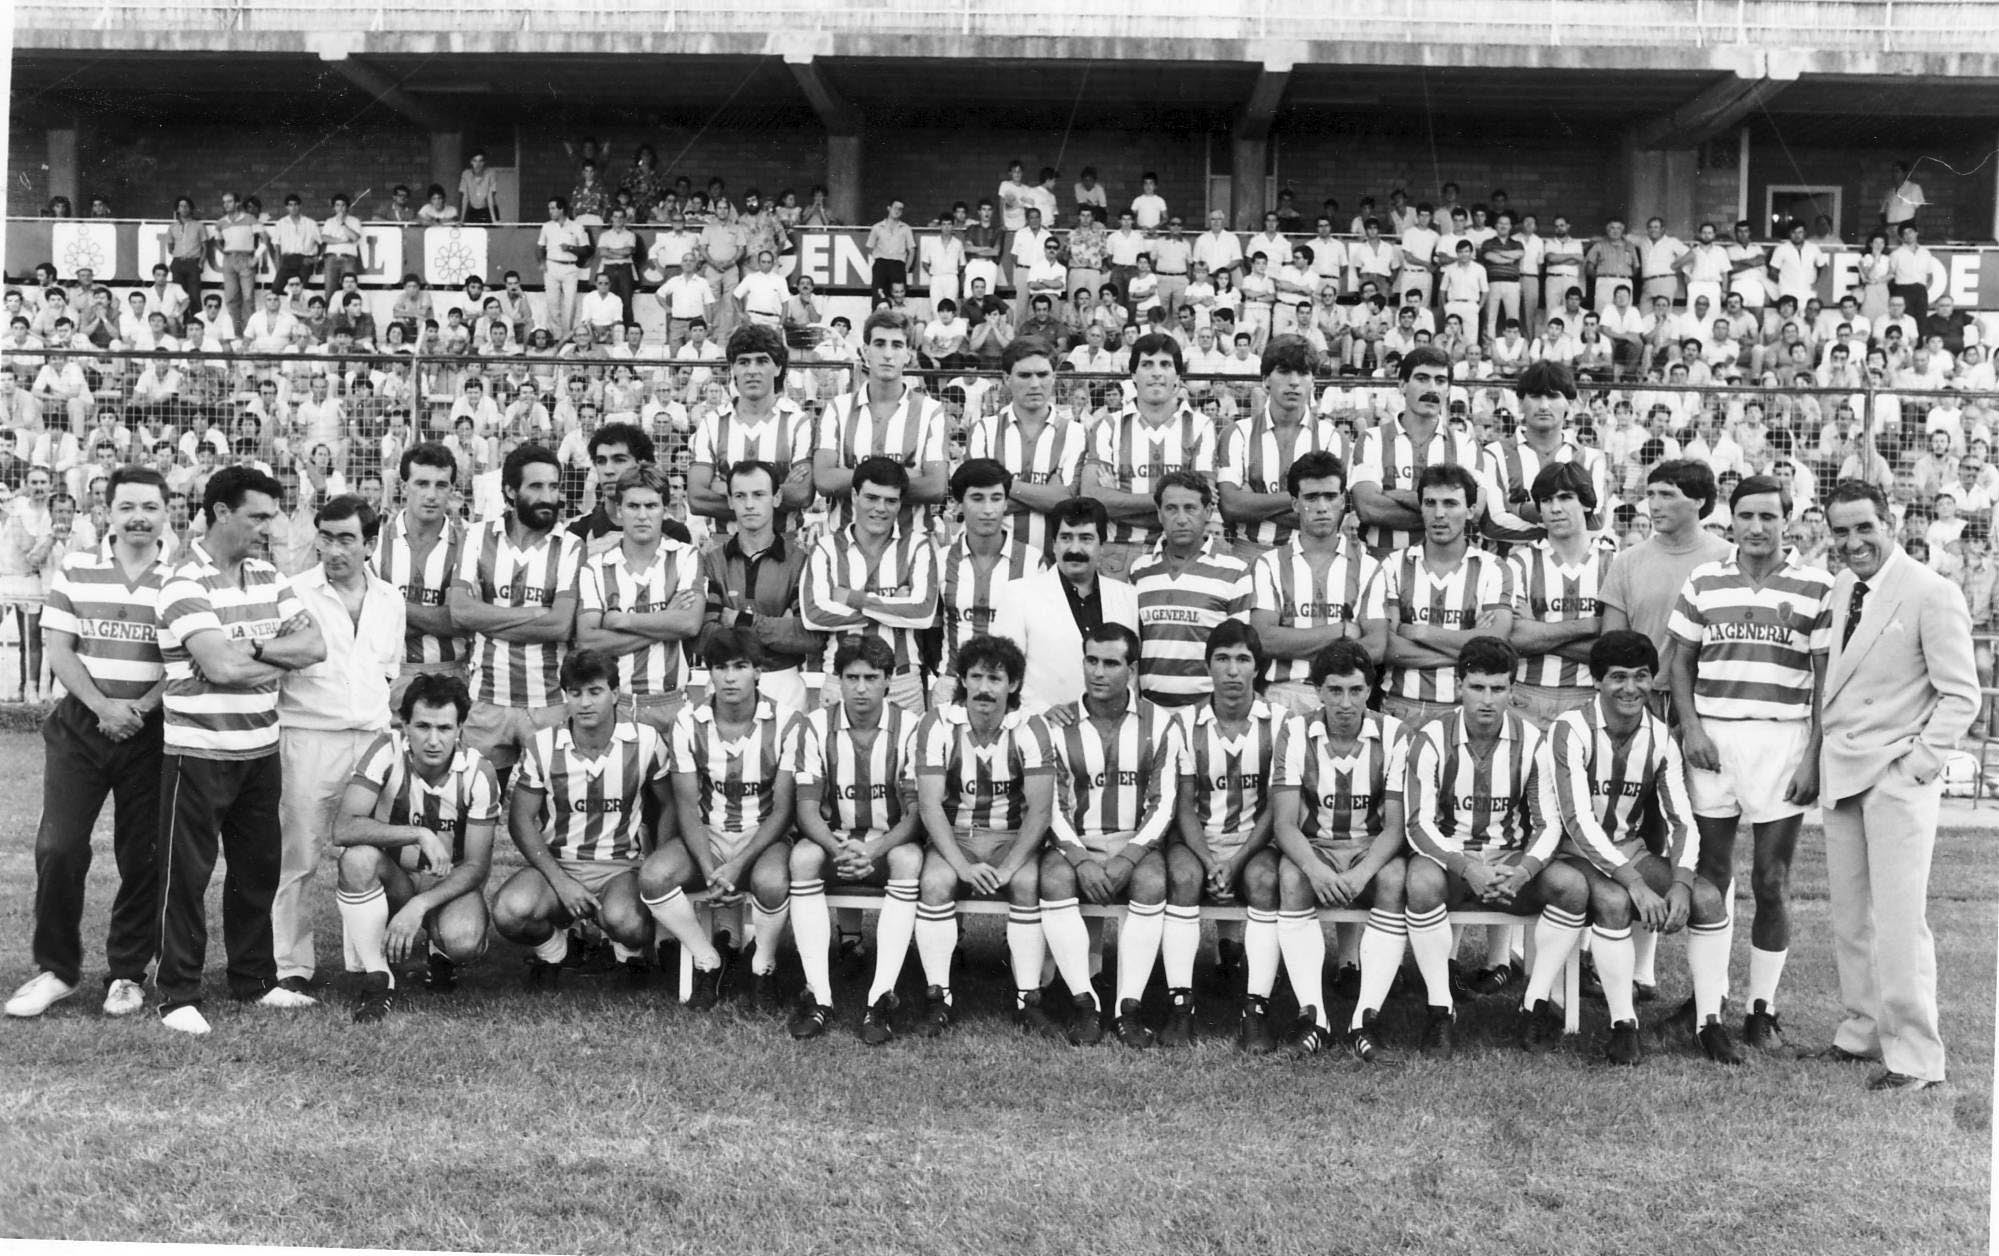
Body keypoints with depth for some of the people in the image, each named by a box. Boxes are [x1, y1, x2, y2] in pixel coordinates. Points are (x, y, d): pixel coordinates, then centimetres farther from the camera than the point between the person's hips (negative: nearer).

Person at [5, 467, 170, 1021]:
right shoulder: (75, 570, 4)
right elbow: (58, 650, 0)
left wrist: (141, 707, -16)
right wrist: (102, 706, -14)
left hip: (152, 731, -1)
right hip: (80, 726, 1)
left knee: (143, 856, 4)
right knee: (58, 848, -4)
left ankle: (128, 973, 18)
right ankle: (56, 969, 13)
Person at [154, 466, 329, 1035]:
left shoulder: (269, 578, 9)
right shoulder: (184, 584, -13)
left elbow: (314, 645, 0)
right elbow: (220, 666, -24)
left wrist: (251, 648, -14)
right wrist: (283, 656, -8)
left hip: (260, 750, 7)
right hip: (198, 752, -7)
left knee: (259, 869, 15)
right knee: (186, 875, 1)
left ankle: (255, 978, 28)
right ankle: (178, 995, 10)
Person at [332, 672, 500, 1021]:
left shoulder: (478, 774, -16)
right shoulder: (387, 751, -17)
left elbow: (476, 865, -15)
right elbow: (344, 829, -27)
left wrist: (418, 906, -29)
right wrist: (419, 834, -35)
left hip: (450, 884, 0)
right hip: (392, 878, 0)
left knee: (464, 942, -32)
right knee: (358, 857, -34)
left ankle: (439, 953, 9)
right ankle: (377, 979, -18)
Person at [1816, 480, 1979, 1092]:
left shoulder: (1931, 594, -10)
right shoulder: (1841, 587, 10)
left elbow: (1960, 695, -9)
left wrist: (1919, 762, -14)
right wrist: (1822, 753, 9)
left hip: (1898, 776, -6)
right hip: (1842, 773, 7)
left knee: (1899, 923, -5)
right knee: (1849, 919, 13)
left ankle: (1915, 1058, 4)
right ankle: (1862, 1031, 25)